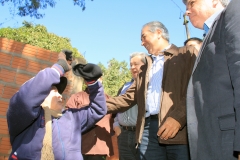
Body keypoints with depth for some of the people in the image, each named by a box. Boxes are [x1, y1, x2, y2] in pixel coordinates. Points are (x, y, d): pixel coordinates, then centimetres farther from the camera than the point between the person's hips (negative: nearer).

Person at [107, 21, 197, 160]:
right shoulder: (145, 67, 27)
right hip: (148, 129, 5)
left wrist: (178, 117, -18)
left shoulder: (187, 54, 9)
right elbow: (128, 98, 21)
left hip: (180, 130, -5)